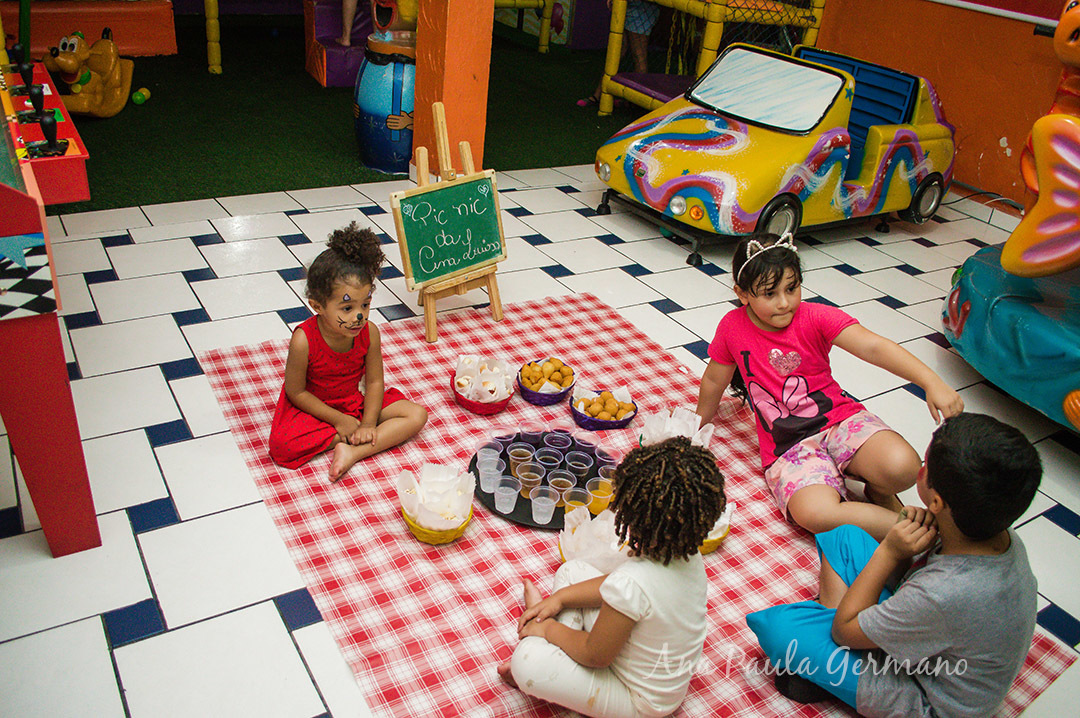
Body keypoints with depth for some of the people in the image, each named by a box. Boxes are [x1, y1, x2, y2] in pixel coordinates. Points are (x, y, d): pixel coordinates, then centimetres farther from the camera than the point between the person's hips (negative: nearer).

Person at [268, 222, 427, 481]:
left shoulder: (369, 332, -17)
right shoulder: (304, 340, -28)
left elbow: (374, 381, -8)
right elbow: (296, 392, -17)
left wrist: (368, 423, -20)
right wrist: (339, 421, -17)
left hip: (356, 400, 3)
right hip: (314, 407, -3)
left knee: (417, 415, -12)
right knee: (283, 445, -30)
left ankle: (354, 452, -24)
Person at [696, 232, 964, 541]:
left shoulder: (816, 317, -8)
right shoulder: (733, 327, -4)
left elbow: (874, 347, -22)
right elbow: (714, 381, 13)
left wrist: (932, 382, -36)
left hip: (840, 418, 1)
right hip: (787, 446, 0)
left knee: (902, 466, -29)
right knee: (814, 513, -32)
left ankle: (879, 491, 10)